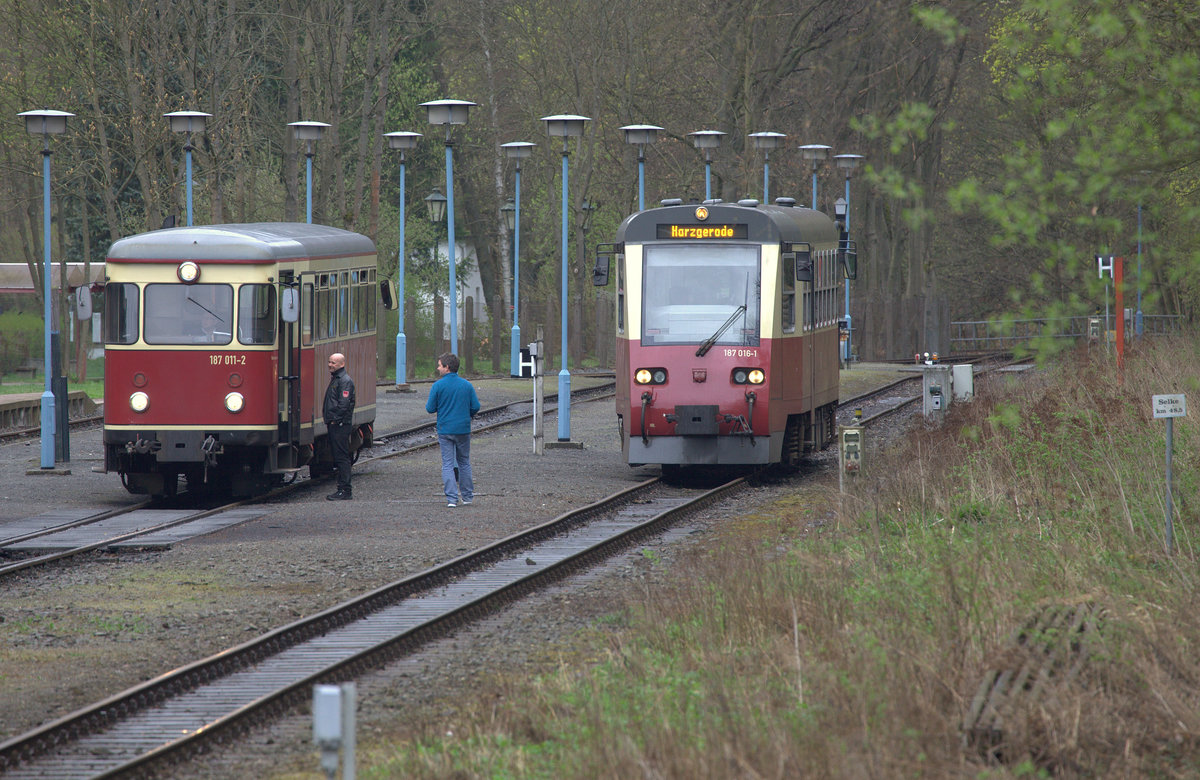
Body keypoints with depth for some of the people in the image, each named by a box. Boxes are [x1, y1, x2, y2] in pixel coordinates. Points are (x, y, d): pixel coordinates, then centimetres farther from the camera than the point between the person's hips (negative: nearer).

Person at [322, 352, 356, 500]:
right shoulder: (334, 379, 19)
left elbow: (344, 404, -19)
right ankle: (342, 490, 14)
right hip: (334, 425, 10)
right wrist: (328, 420, 17)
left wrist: (335, 420, -17)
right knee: (338, 458, 11)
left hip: (341, 425, -10)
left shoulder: (345, 381, -12)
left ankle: (345, 491, -9)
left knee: (342, 458, -9)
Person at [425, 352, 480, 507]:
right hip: (463, 429, 3)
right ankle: (467, 495, 22)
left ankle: (452, 498, -6)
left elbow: (430, 408, -8)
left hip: (445, 429, -3)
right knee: (464, 462, 17)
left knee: (447, 464, 1)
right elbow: (475, 407, 0)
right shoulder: (467, 385, 0)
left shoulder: (438, 386, -9)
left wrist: (427, 405, 16)